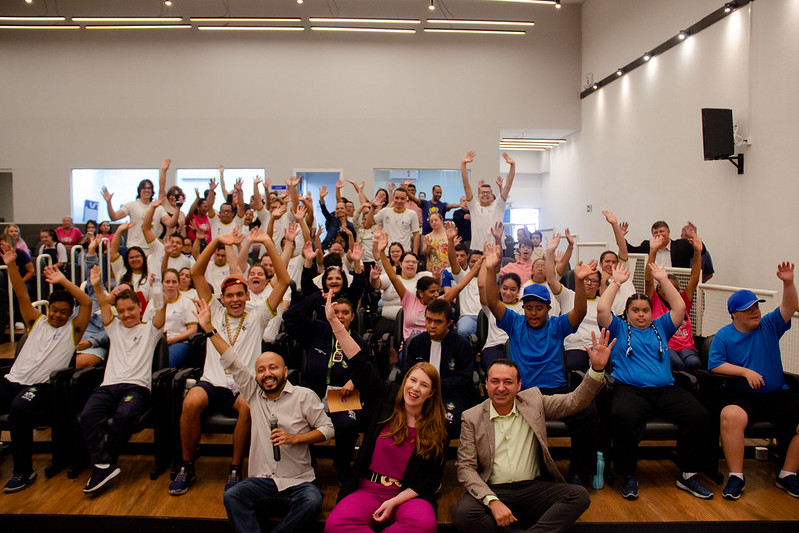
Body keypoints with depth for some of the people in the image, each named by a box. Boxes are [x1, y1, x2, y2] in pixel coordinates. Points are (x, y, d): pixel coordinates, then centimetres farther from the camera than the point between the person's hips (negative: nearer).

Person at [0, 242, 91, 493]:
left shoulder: (72, 330, 11)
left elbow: (87, 303, -3)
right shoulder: (37, 322, 22)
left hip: (42, 386, -5)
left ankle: (23, 471, -20)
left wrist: (63, 281, -3)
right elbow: (22, 296, 13)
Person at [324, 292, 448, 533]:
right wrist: (334, 322, -7)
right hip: (367, 490, 1)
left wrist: (394, 502, -13)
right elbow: (360, 363, -1)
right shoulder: (385, 399, 5)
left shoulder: (437, 431, 1)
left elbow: (430, 479, -1)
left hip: (408, 495, -1)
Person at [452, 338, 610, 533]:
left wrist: (597, 368, -14)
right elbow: (466, 468, -2)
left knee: (579, 495, -23)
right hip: (492, 491, -1)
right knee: (461, 513, -31)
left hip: (534, 488, 1)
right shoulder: (472, 418, 2)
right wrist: (493, 501, -17)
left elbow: (576, 401, 2)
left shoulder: (533, 401, 8)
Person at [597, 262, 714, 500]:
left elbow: (680, 308, 16)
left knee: (698, 414, -25)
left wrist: (663, 279, 15)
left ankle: (688, 474, -9)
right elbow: (602, 309, 3)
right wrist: (616, 282, 10)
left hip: (665, 389, 3)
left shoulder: (660, 327, 27)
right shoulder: (619, 328, 19)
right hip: (629, 389, -3)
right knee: (623, 417, -37)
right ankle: (628, 475, -17)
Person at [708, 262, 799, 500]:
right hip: (741, 393, -3)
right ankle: (736, 476, -20)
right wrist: (745, 371, -16)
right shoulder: (723, 336, 2)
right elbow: (715, 365, -5)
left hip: (777, 393, 3)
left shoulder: (769, 326, 9)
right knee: (731, 416, -35)